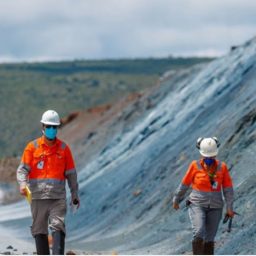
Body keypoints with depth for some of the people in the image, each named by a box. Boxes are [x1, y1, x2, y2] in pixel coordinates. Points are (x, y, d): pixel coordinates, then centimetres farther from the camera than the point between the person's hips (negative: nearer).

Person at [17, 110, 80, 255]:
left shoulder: (64, 148, 8)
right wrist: (23, 184, -20)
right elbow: (22, 169, -1)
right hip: (38, 195, 1)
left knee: (58, 227, -14)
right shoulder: (32, 147, 5)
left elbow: (71, 173, 13)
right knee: (39, 231, 5)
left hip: (58, 197, -1)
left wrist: (75, 194, 11)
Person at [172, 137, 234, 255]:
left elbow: (228, 189, 0)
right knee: (199, 233, -21)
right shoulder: (195, 166, -7)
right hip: (197, 205, -2)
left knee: (209, 238, 6)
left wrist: (229, 208, -7)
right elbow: (184, 184, 5)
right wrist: (176, 200, 14)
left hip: (215, 207, 2)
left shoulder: (222, 167, -3)